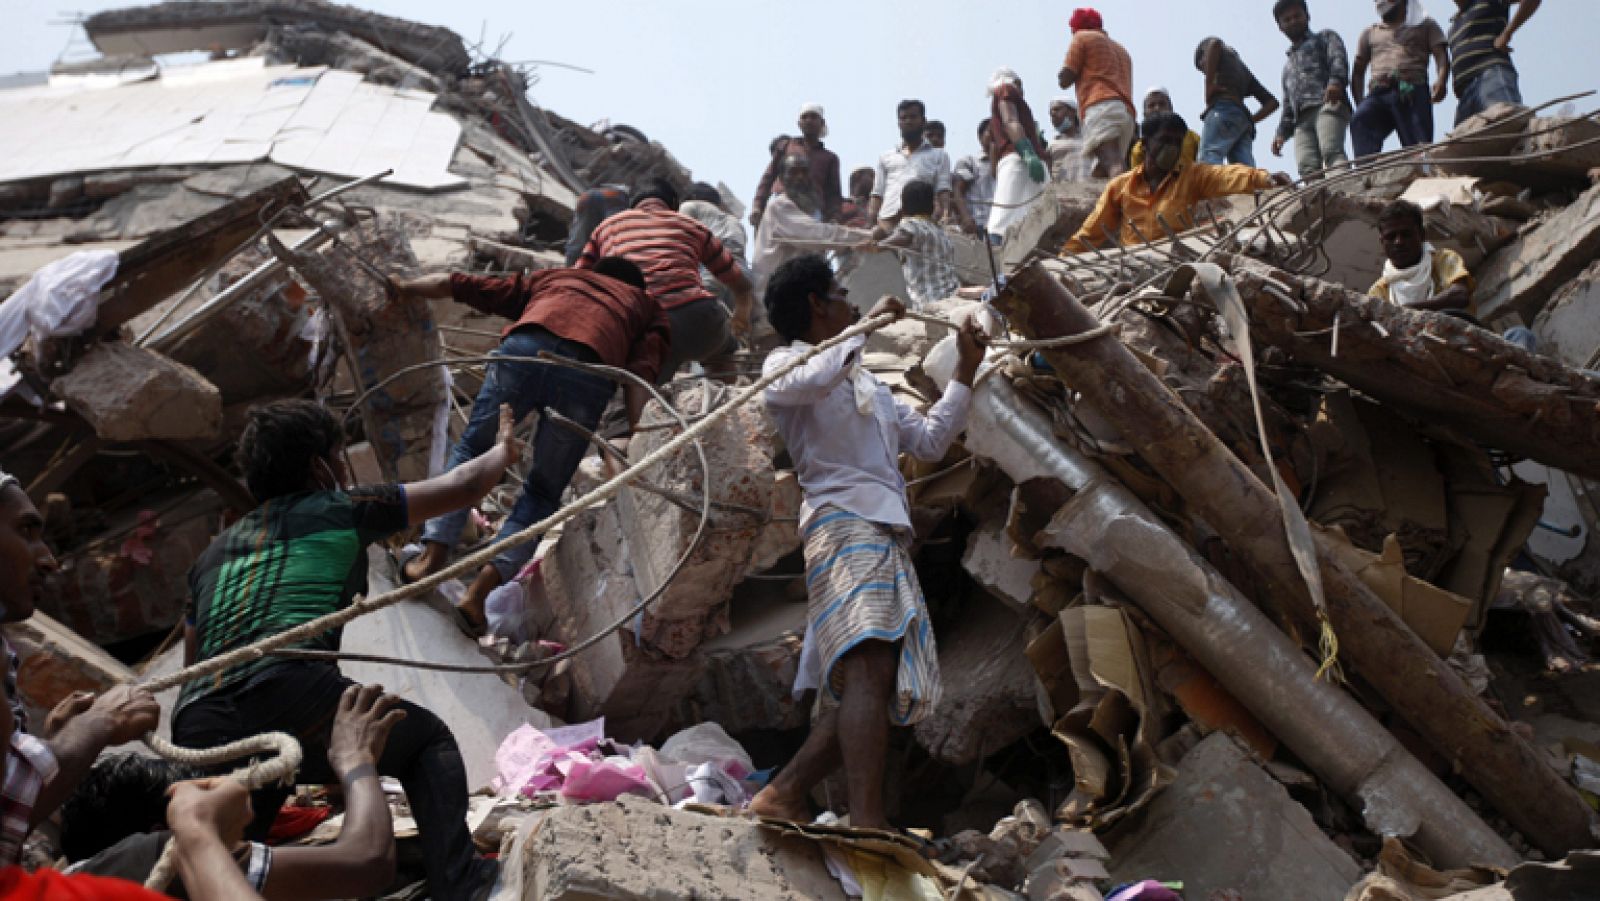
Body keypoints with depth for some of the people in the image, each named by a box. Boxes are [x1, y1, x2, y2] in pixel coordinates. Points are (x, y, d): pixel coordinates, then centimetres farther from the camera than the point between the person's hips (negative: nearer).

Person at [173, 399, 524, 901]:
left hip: (198, 731, 5)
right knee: (430, 742, 15)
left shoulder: (213, 553, 30)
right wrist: (504, 450, 44)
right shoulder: (341, 509, 16)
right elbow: (462, 487, 24)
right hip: (291, 692, -5)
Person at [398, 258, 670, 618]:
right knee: (544, 492, 16)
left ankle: (433, 556, 13)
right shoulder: (650, 308, 35)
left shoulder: (552, 277, 40)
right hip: (588, 374, -1)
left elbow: (455, 283, 36)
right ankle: (481, 589, 3)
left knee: (472, 450, 24)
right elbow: (640, 373, 14)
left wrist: (398, 288, 49)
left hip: (525, 348, 1)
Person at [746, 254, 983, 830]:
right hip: (843, 521, -8)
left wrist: (965, 374, 31)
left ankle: (783, 794, -3)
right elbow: (810, 381, -16)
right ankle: (867, 822, -36)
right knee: (869, 664, -26)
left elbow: (928, 440, 35)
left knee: (894, 689, -3)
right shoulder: (786, 363, 10)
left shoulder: (867, 383, 35)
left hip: (889, 535, 8)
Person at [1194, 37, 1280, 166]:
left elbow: (1215, 43, -9)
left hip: (1222, 109, -7)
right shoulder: (1242, 68, 38)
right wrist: (1251, 120, 20)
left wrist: (1209, 87, -8)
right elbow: (1272, 102, 32)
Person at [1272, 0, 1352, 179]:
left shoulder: (1325, 37, 23)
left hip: (1328, 105, -5)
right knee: (1307, 168, -21)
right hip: (1302, 118, 5)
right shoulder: (1288, 66, 41)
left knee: (1331, 152, -31)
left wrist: (1336, 81, -21)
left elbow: (1338, 58, 1)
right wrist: (1282, 133, 18)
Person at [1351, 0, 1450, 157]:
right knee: (1359, 121, -32)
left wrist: (1441, 82, -14)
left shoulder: (1425, 25, 23)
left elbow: (1442, 56, 9)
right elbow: (1358, 71, 27)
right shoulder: (1370, 33, 31)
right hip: (1378, 94, 1)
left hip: (1413, 93, -1)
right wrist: (1359, 103, 8)